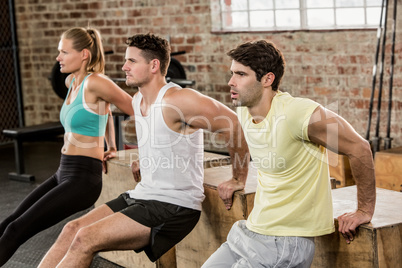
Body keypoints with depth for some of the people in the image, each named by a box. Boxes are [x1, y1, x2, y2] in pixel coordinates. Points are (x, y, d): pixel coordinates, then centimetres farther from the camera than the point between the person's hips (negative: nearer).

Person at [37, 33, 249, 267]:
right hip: (143, 195, 9)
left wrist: (239, 181, -11)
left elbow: (235, 124, -20)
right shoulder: (138, 100, 9)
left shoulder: (177, 100, -20)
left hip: (175, 206, -9)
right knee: (73, 229, -5)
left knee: (86, 239, -19)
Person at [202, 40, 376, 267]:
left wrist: (365, 210, -9)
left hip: (285, 242, -8)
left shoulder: (296, 112, -23)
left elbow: (359, 148, -17)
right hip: (249, 231, 8)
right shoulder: (244, 111, 2)